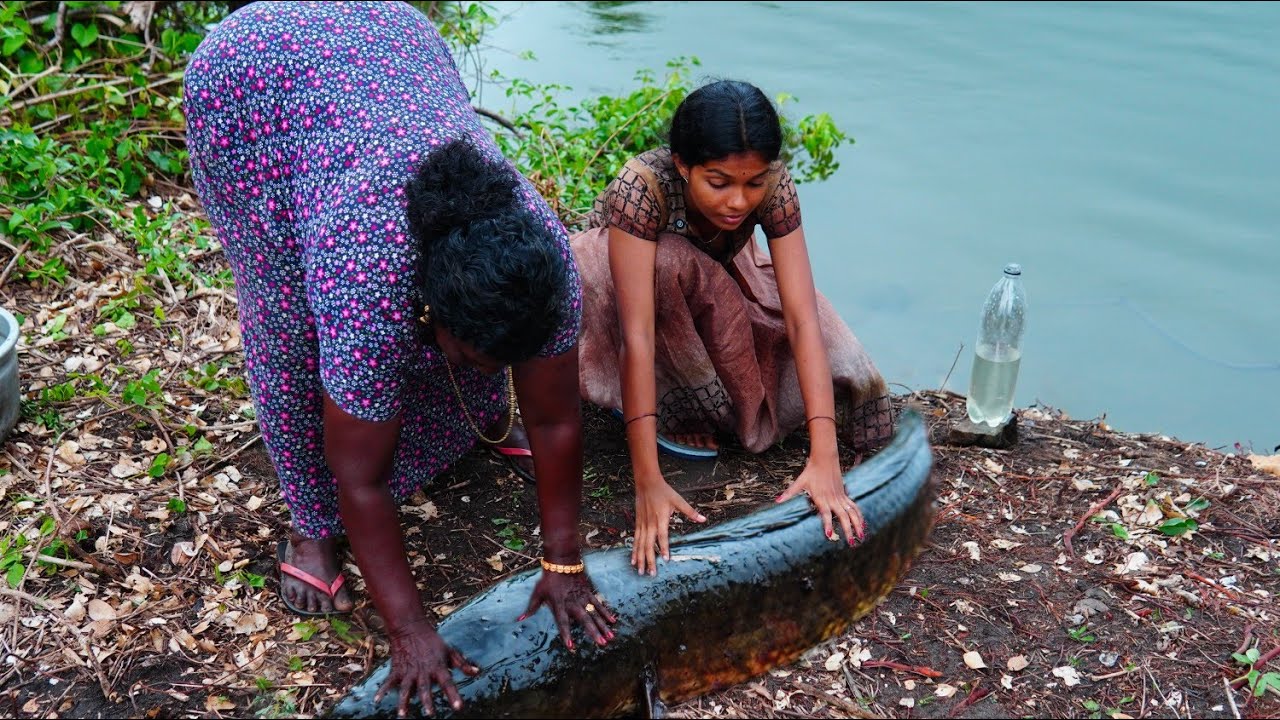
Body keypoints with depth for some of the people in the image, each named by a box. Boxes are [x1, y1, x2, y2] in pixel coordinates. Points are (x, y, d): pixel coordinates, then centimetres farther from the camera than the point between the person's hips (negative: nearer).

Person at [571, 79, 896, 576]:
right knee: (672, 262, -38)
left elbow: (802, 317, -36)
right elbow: (638, 335, -44)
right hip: (614, 287, -3)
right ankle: (672, 405, -16)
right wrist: (648, 482, -49)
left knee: (838, 368, -19)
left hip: (719, 300, 3)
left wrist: (824, 460, -45)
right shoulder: (643, 186, -38)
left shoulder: (772, 186, -29)